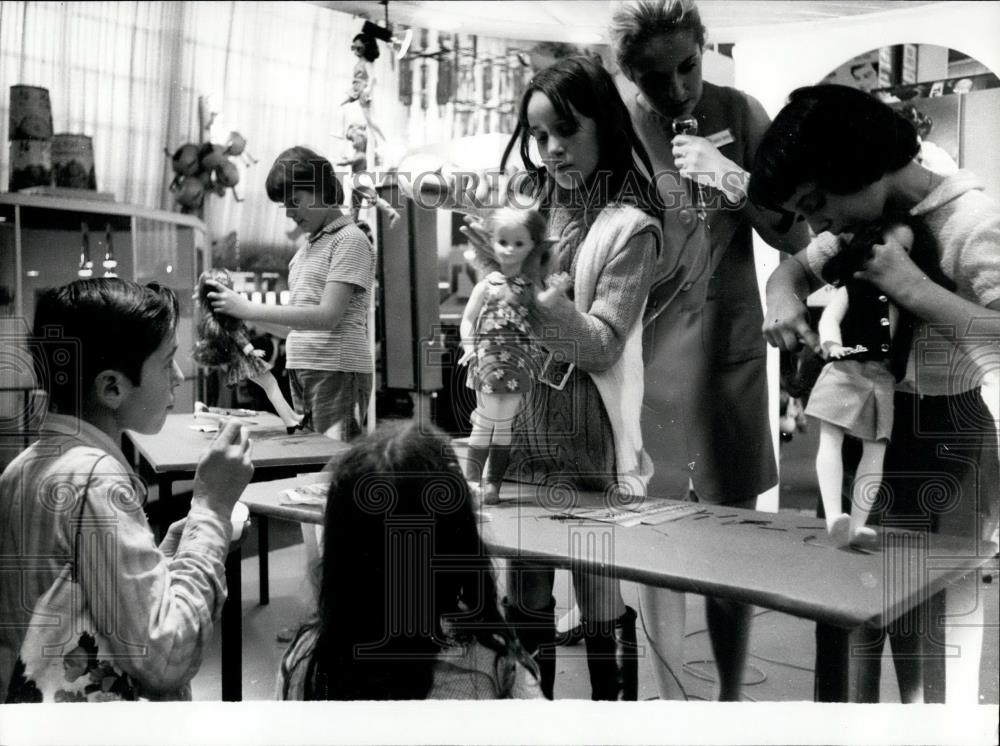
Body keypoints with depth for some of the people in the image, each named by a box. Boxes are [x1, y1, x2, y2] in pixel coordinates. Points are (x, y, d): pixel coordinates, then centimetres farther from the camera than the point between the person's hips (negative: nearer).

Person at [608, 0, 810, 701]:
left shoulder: (738, 113, 1)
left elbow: (798, 235, -1)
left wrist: (734, 179, -16)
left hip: (731, 360, 2)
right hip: (648, 364, -1)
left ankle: (732, 697, 28)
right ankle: (672, 699, 23)